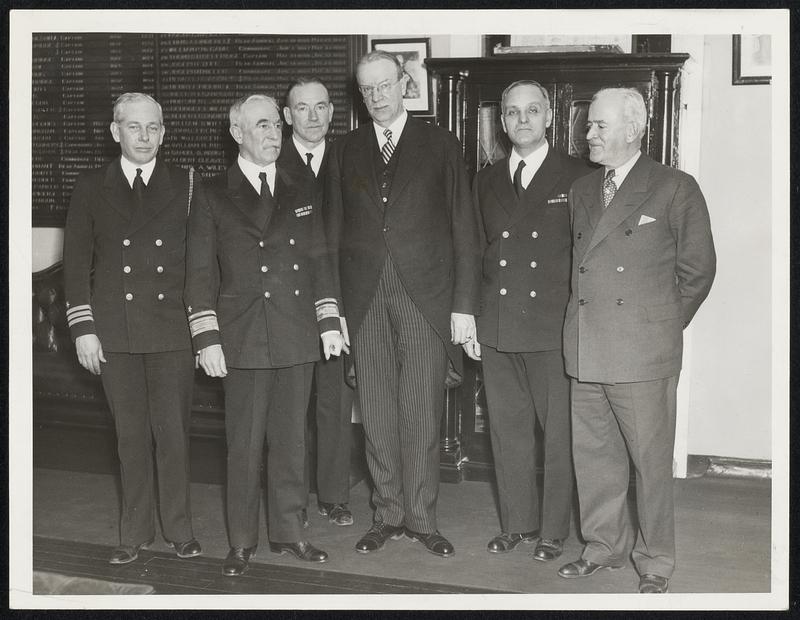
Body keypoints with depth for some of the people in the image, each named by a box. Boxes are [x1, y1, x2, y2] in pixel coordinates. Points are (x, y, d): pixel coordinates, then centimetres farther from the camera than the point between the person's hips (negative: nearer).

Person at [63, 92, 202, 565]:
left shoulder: (187, 186, 5)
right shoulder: (91, 189, 6)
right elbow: (76, 263, 6)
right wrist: (83, 328, -1)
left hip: (173, 330, -1)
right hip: (115, 334, 1)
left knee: (174, 433, 3)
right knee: (131, 435, 8)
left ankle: (179, 529, 17)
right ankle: (136, 533, 20)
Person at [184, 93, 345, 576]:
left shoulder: (301, 191, 12)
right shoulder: (214, 197, 2)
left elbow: (319, 260, 15)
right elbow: (201, 274, 0)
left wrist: (329, 321, 8)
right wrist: (207, 338, -6)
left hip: (298, 336, 3)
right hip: (244, 338, -3)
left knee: (292, 438, 9)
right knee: (245, 445, 2)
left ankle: (289, 532, 22)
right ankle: (242, 542, 14)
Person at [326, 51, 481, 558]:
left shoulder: (439, 145, 5)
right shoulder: (346, 151, 12)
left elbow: (463, 228, 1)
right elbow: (335, 231, 11)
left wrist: (464, 304, -5)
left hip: (425, 297, -2)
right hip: (365, 301, 3)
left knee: (422, 414, -1)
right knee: (377, 414, 6)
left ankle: (421, 517, 12)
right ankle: (389, 515, 18)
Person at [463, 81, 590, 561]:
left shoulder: (577, 177, 0)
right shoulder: (486, 181, 12)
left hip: (555, 329, -4)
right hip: (497, 331, 4)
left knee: (559, 432, 3)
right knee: (507, 429, 11)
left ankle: (555, 529, 17)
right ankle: (517, 522, 25)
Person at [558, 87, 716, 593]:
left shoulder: (675, 189, -3)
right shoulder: (582, 190, 14)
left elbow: (698, 268, 2)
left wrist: (662, 325, 4)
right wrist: (583, 321, 9)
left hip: (643, 353, -5)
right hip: (585, 352, 5)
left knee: (651, 460, 3)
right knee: (593, 454, 13)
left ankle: (655, 561, 18)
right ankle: (604, 546, 29)